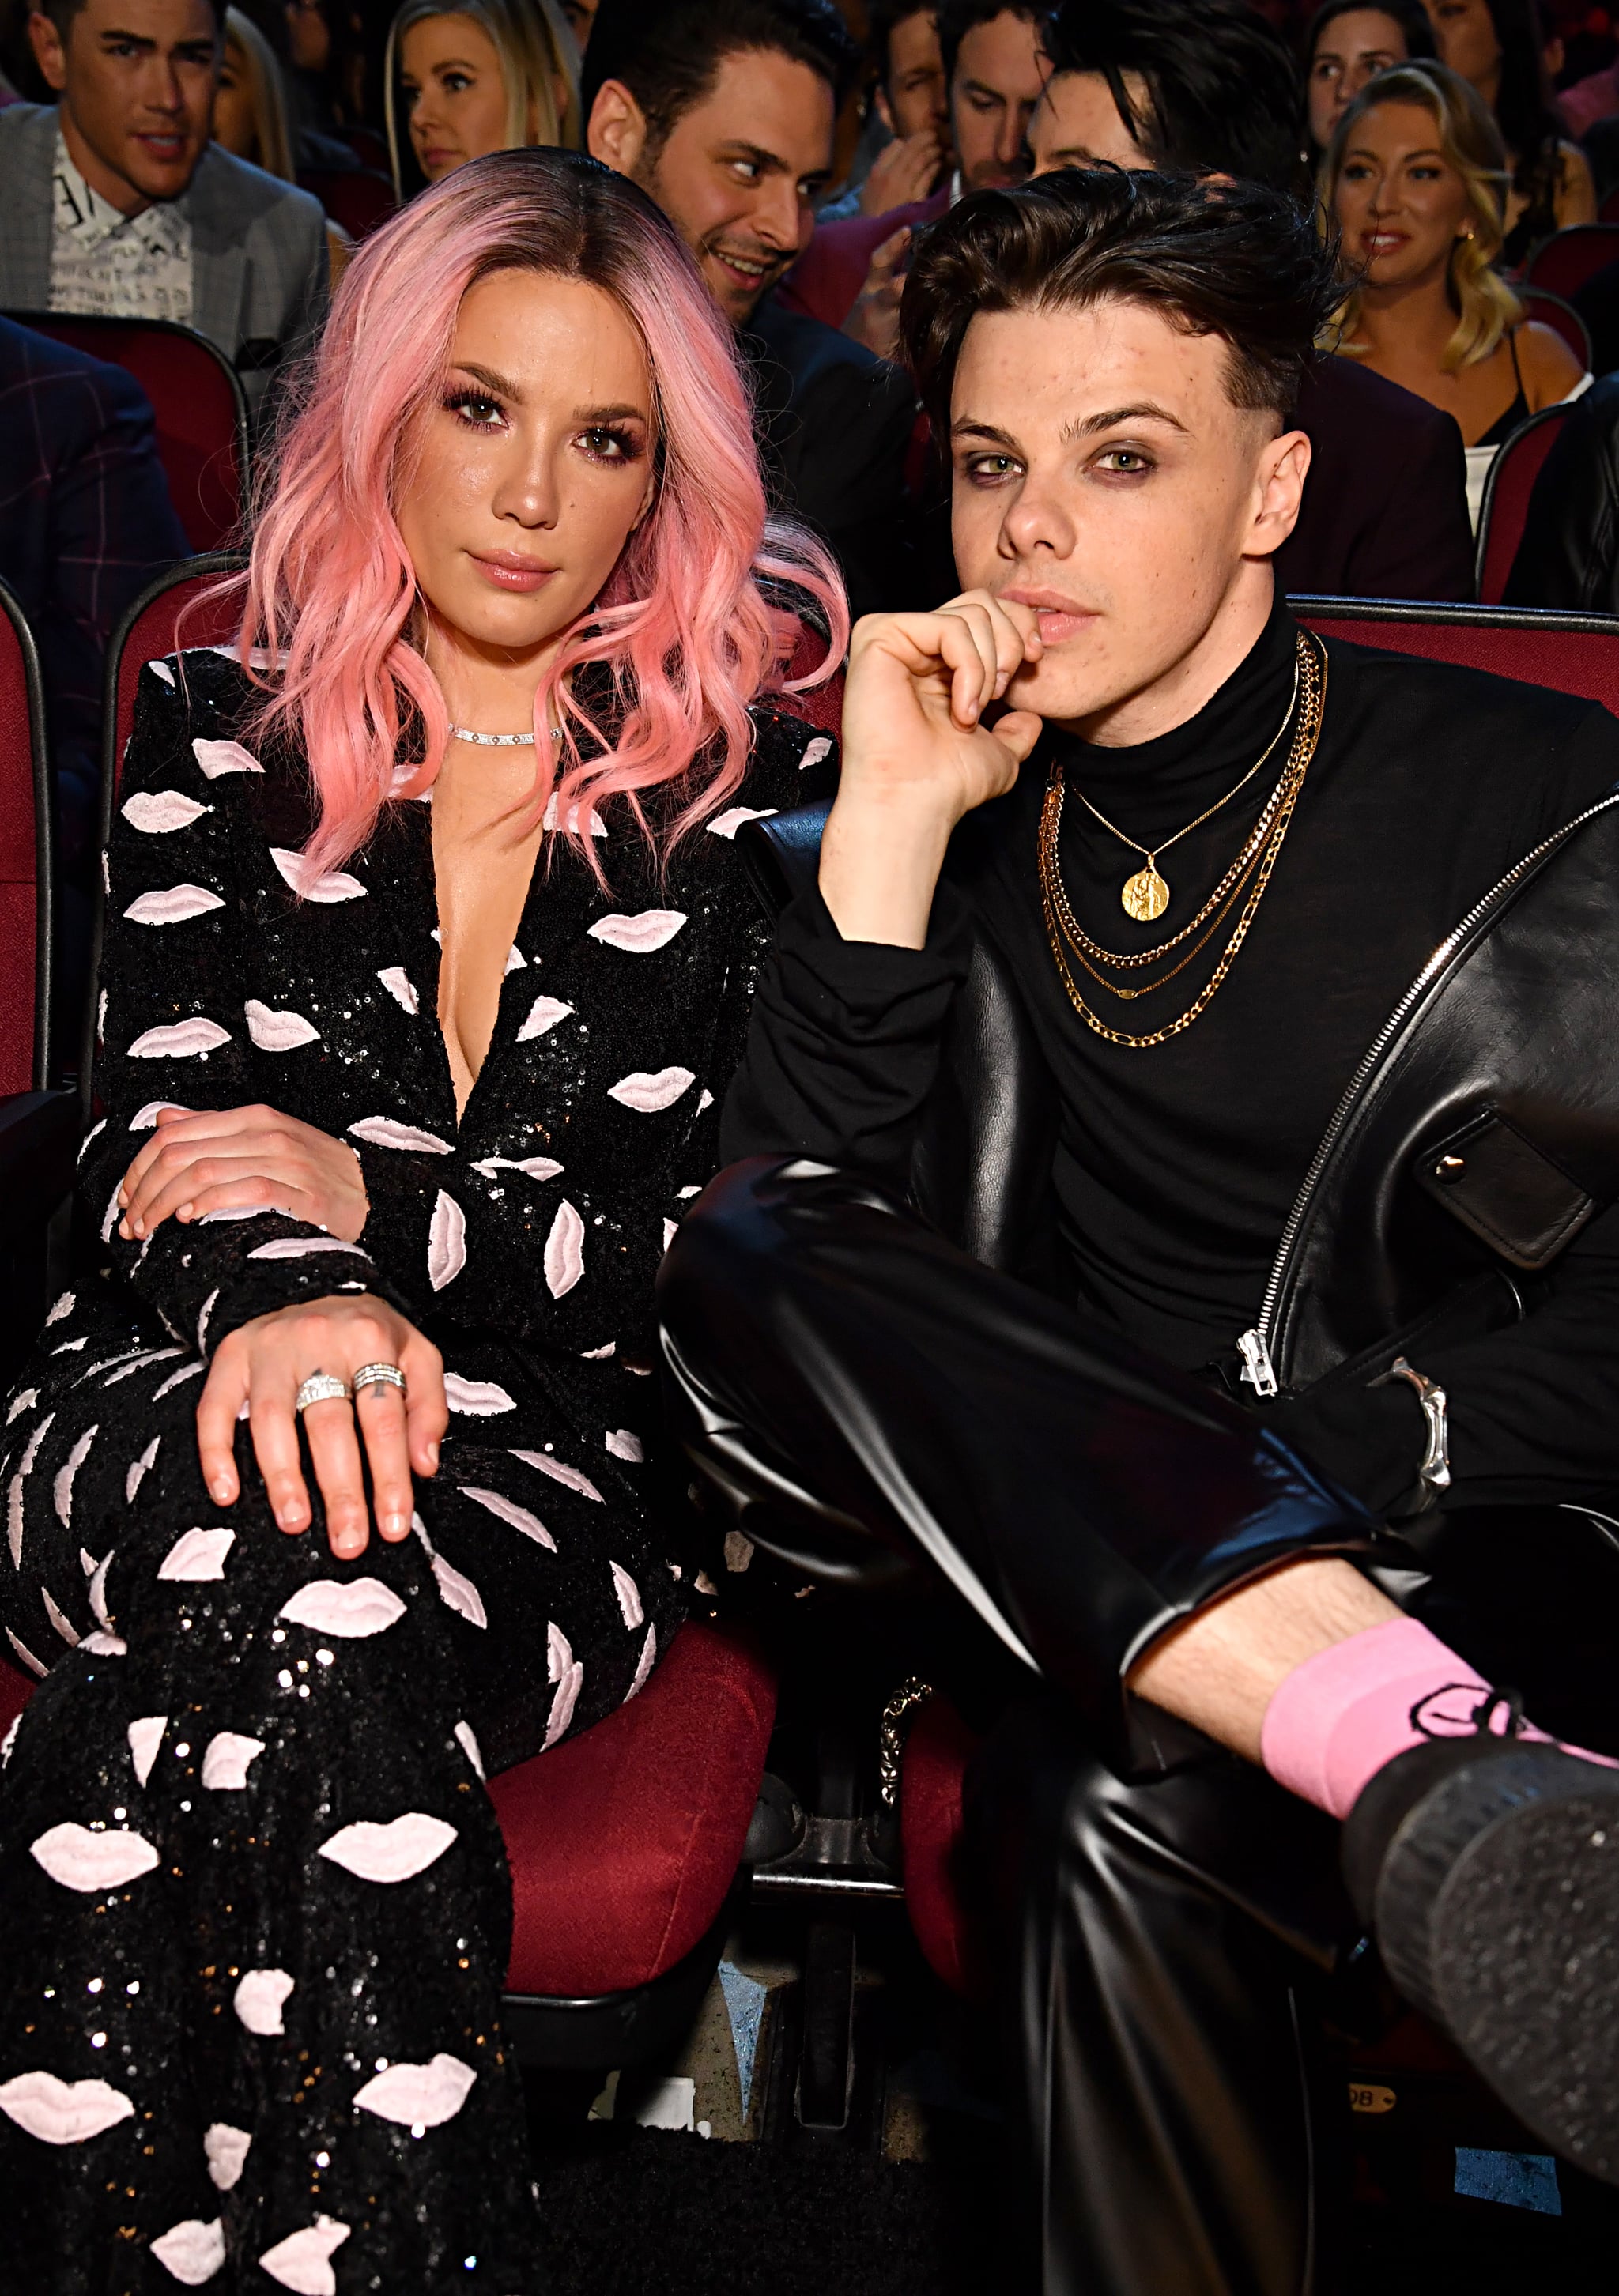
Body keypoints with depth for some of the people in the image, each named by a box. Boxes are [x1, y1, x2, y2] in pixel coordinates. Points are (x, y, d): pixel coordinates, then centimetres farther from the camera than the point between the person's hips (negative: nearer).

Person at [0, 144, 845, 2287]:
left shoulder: (732, 777, 8)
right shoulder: (221, 728, 11)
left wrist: (373, 1200, -16)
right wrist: (282, 1304, -27)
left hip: (559, 1464, 0)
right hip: (173, 1403, 1)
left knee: (310, 1626, -35)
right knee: (299, 1585, -36)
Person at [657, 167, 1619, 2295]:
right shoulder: (962, 815, 7)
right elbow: (781, 1261, -4)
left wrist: (1274, 1459, -17)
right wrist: (889, 835, -12)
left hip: (1441, 1553, -4)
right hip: (1043, 1542, 5)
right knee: (756, 1256, -28)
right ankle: (1444, 1785, -39)